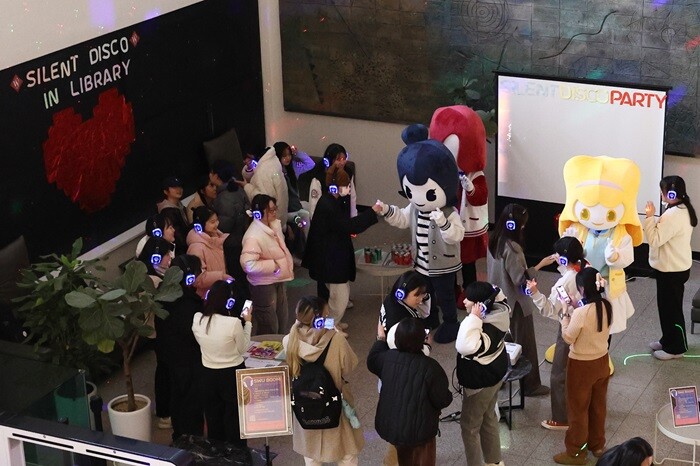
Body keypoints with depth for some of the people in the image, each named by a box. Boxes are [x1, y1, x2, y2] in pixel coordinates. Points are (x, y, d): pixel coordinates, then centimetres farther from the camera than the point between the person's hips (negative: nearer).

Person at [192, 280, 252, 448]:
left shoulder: (197, 319, -12)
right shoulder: (234, 323, -24)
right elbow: (243, 348, -8)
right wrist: (247, 323, 1)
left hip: (208, 375, 4)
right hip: (233, 375, -4)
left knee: (213, 421, 20)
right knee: (234, 421, 13)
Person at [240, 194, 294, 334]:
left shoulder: (274, 225, 0)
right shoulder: (253, 236, -29)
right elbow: (248, 264, -37)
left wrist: (287, 265, 9)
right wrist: (273, 265, -27)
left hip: (278, 280, 9)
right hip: (263, 285, -9)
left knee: (282, 321, 24)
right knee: (269, 329, 4)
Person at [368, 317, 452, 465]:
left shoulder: (387, 358, -10)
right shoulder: (429, 367, -26)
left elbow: (372, 361, 14)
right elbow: (443, 400, -18)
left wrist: (380, 339, 28)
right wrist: (447, 396, 4)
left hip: (389, 425, 5)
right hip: (418, 431, -5)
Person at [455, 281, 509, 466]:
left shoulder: (486, 329, -36)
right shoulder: (498, 312, -10)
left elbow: (466, 346, -53)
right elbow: (499, 297, 16)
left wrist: (474, 318, -48)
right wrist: (490, 291, -2)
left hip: (480, 382, -10)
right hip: (495, 374, 10)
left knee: (469, 425, 8)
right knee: (489, 418, 27)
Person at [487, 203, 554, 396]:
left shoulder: (494, 242, -1)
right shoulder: (512, 248, -28)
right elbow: (521, 279, -26)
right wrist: (541, 264, -22)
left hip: (499, 300, 8)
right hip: (516, 303, -8)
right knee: (525, 344, 6)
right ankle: (531, 385, 17)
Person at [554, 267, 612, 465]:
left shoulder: (581, 312, -30)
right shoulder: (607, 306, -8)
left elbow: (568, 337, -16)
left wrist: (565, 314, -6)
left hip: (582, 365, -7)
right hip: (601, 361, 7)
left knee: (578, 408, 10)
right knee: (598, 405, 22)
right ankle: (597, 445, 38)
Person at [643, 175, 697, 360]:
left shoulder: (673, 215, -26)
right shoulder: (683, 210, 7)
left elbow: (655, 239, -24)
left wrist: (649, 217, -21)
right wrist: (654, 219, 2)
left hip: (672, 270, -10)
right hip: (675, 267, 10)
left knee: (671, 308, 2)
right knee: (667, 306, 21)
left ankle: (676, 348, 14)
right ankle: (668, 340, 33)